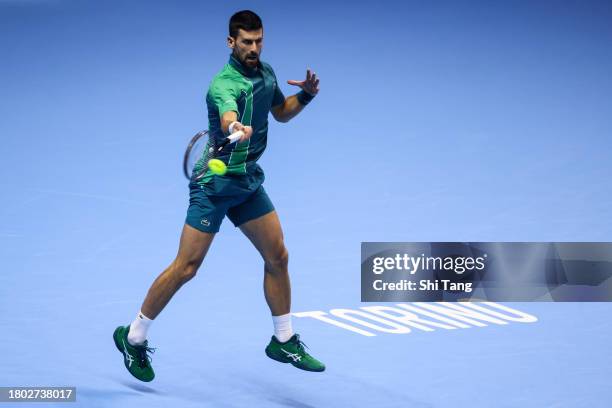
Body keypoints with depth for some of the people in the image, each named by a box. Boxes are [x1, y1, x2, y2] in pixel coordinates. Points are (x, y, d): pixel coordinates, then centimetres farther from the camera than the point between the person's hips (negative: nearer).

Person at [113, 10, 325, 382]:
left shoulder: (265, 72, 4)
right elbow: (228, 118, -46)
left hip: (248, 182, 8)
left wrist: (306, 94, 0)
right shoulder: (225, 84, -23)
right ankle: (134, 337, 7)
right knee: (186, 267, -7)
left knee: (277, 257, 8)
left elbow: (281, 113, 20)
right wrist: (235, 129, -70)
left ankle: (284, 341, 22)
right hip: (214, 184, -8)